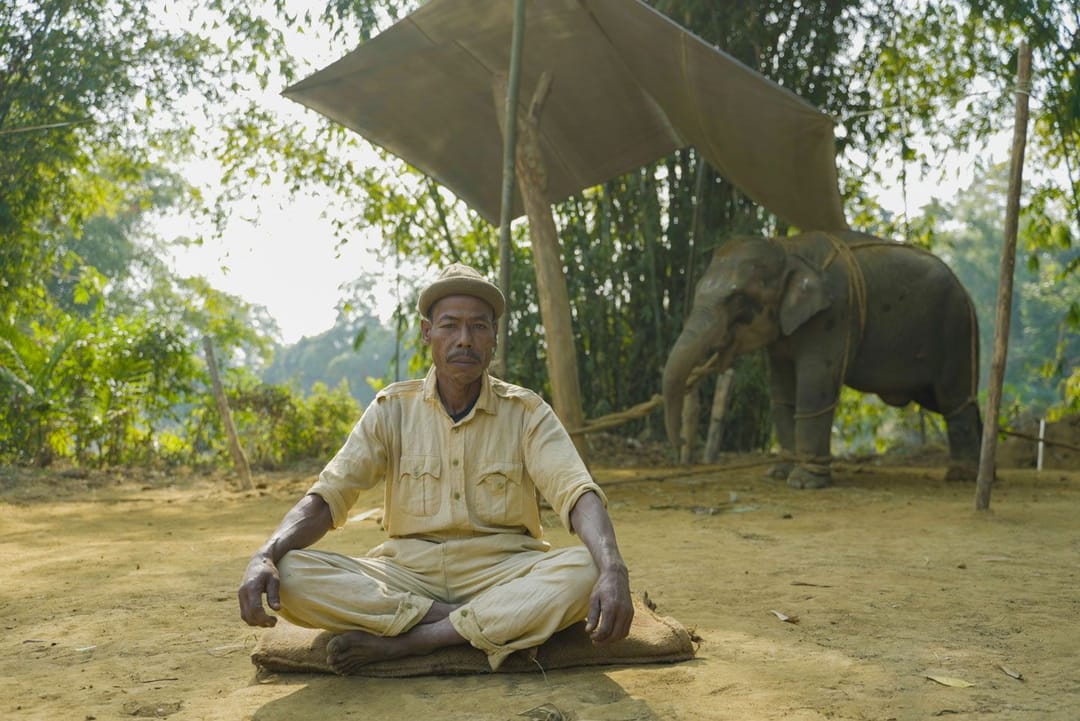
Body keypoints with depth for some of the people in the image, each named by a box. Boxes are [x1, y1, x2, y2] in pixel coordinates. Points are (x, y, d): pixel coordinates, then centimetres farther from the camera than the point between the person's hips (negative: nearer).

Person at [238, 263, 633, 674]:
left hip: (502, 572, -1)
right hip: (408, 574, 1)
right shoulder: (393, 410, 4)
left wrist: (613, 570, -35)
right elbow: (326, 496, -3)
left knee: (584, 571, -32)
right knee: (290, 576, -24)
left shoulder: (526, 413, 0)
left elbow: (578, 494, -14)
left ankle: (403, 642, -27)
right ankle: (495, 623, -23)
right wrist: (265, 557, -24)